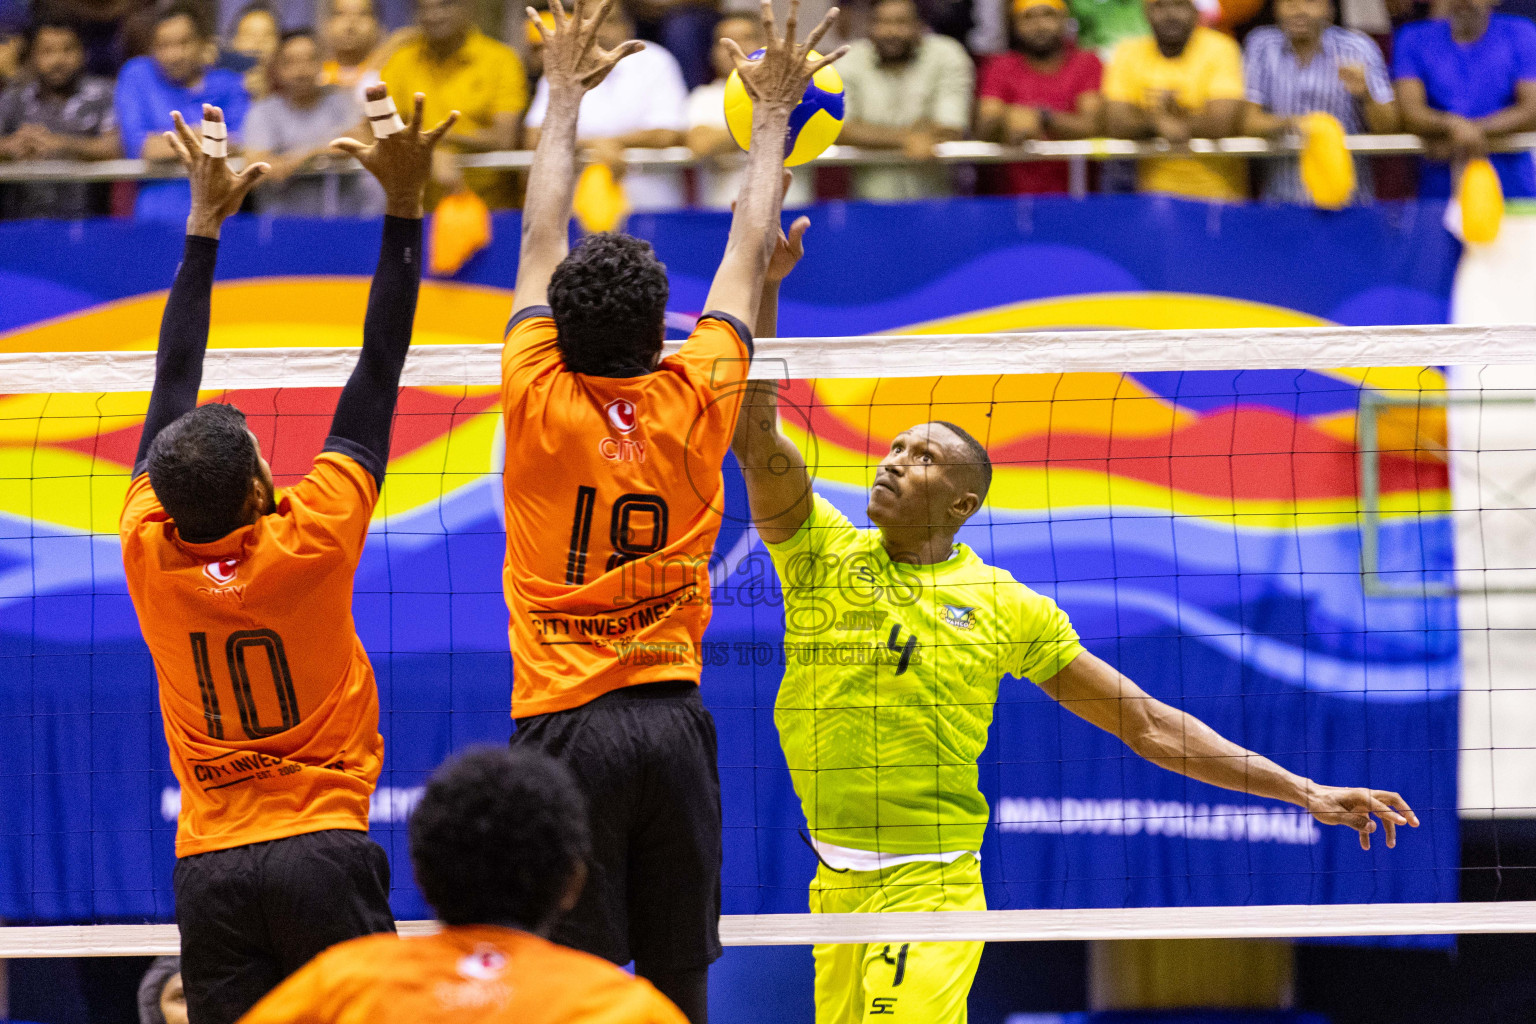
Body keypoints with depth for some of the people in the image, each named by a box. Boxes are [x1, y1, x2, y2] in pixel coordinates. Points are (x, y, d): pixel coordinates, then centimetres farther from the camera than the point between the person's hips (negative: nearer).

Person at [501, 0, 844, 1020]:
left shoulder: (541, 402, -4)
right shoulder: (695, 403, 0)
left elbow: (542, 241, 11)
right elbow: (749, 252, 14)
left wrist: (567, 98, 23)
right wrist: (772, 115, 27)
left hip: (563, 725, -2)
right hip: (672, 719, 2)